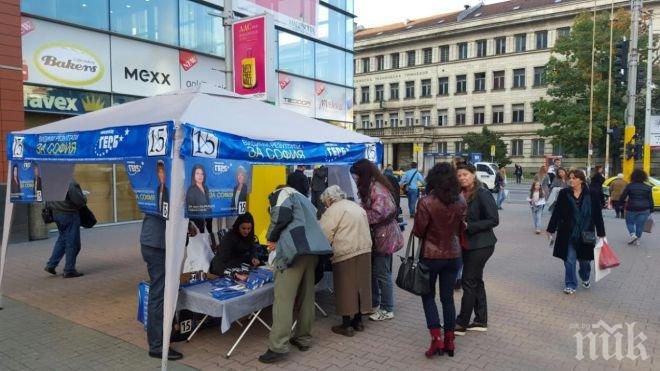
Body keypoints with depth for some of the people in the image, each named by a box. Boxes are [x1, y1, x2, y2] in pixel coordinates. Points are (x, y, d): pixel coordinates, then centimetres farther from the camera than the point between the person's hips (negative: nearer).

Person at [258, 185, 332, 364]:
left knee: (283, 299, -8)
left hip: (295, 249, -8)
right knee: (306, 297, 13)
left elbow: (281, 215, -9)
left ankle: (278, 347, -8)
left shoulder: (282, 192, 11)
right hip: (312, 249, 8)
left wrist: (272, 237, 6)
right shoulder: (303, 199, 34)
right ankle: (304, 339, 21)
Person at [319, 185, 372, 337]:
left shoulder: (333, 211, -6)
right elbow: (365, 229, 18)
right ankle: (358, 320, 25)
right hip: (365, 251, 8)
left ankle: (347, 325, 9)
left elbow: (324, 236, -10)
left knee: (345, 289, 2)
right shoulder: (357, 206, 18)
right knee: (360, 285, 15)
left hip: (346, 254, -8)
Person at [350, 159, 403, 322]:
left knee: (382, 274, 0)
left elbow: (378, 214, -28)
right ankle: (374, 304, 30)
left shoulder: (377, 189, -21)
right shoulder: (370, 188, 11)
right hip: (376, 235, 10)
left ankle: (387, 310, 13)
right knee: (372, 271, 17)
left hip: (384, 236, -10)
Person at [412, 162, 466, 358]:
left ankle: (436, 339, 5)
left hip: (431, 255, -4)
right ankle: (449, 341, 21)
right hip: (453, 254, 4)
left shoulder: (426, 202, -20)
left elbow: (418, 231, -12)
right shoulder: (461, 202, -5)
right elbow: (461, 228, 6)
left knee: (428, 296, 13)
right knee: (448, 297, 14)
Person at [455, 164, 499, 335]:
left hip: (481, 245, -8)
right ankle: (481, 321, 27)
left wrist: (468, 226, -21)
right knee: (476, 281, 15)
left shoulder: (483, 194, -15)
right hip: (467, 243, 8)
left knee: (468, 281, -3)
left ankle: (461, 324, 7)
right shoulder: (461, 194, 5)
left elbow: (494, 220, -16)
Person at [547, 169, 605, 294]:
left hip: (585, 235, 0)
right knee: (569, 260, 2)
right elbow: (556, 212, 0)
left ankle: (585, 278, 42)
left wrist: (601, 234, 0)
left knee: (584, 259, 14)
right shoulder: (564, 194, -3)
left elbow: (597, 215, -1)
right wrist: (551, 230, 2)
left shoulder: (590, 195, -4)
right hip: (568, 234, 0)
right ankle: (570, 285, 15)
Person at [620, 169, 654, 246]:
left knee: (629, 222, 15)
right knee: (640, 225, 10)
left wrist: (625, 202, 14)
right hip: (644, 210, 2)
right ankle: (637, 240, 12)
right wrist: (651, 210, 11)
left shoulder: (629, 186, -5)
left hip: (631, 209, -2)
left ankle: (633, 235, -6)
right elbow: (650, 200, 3)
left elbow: (622, 198, -6)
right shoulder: (648, 187, 2)